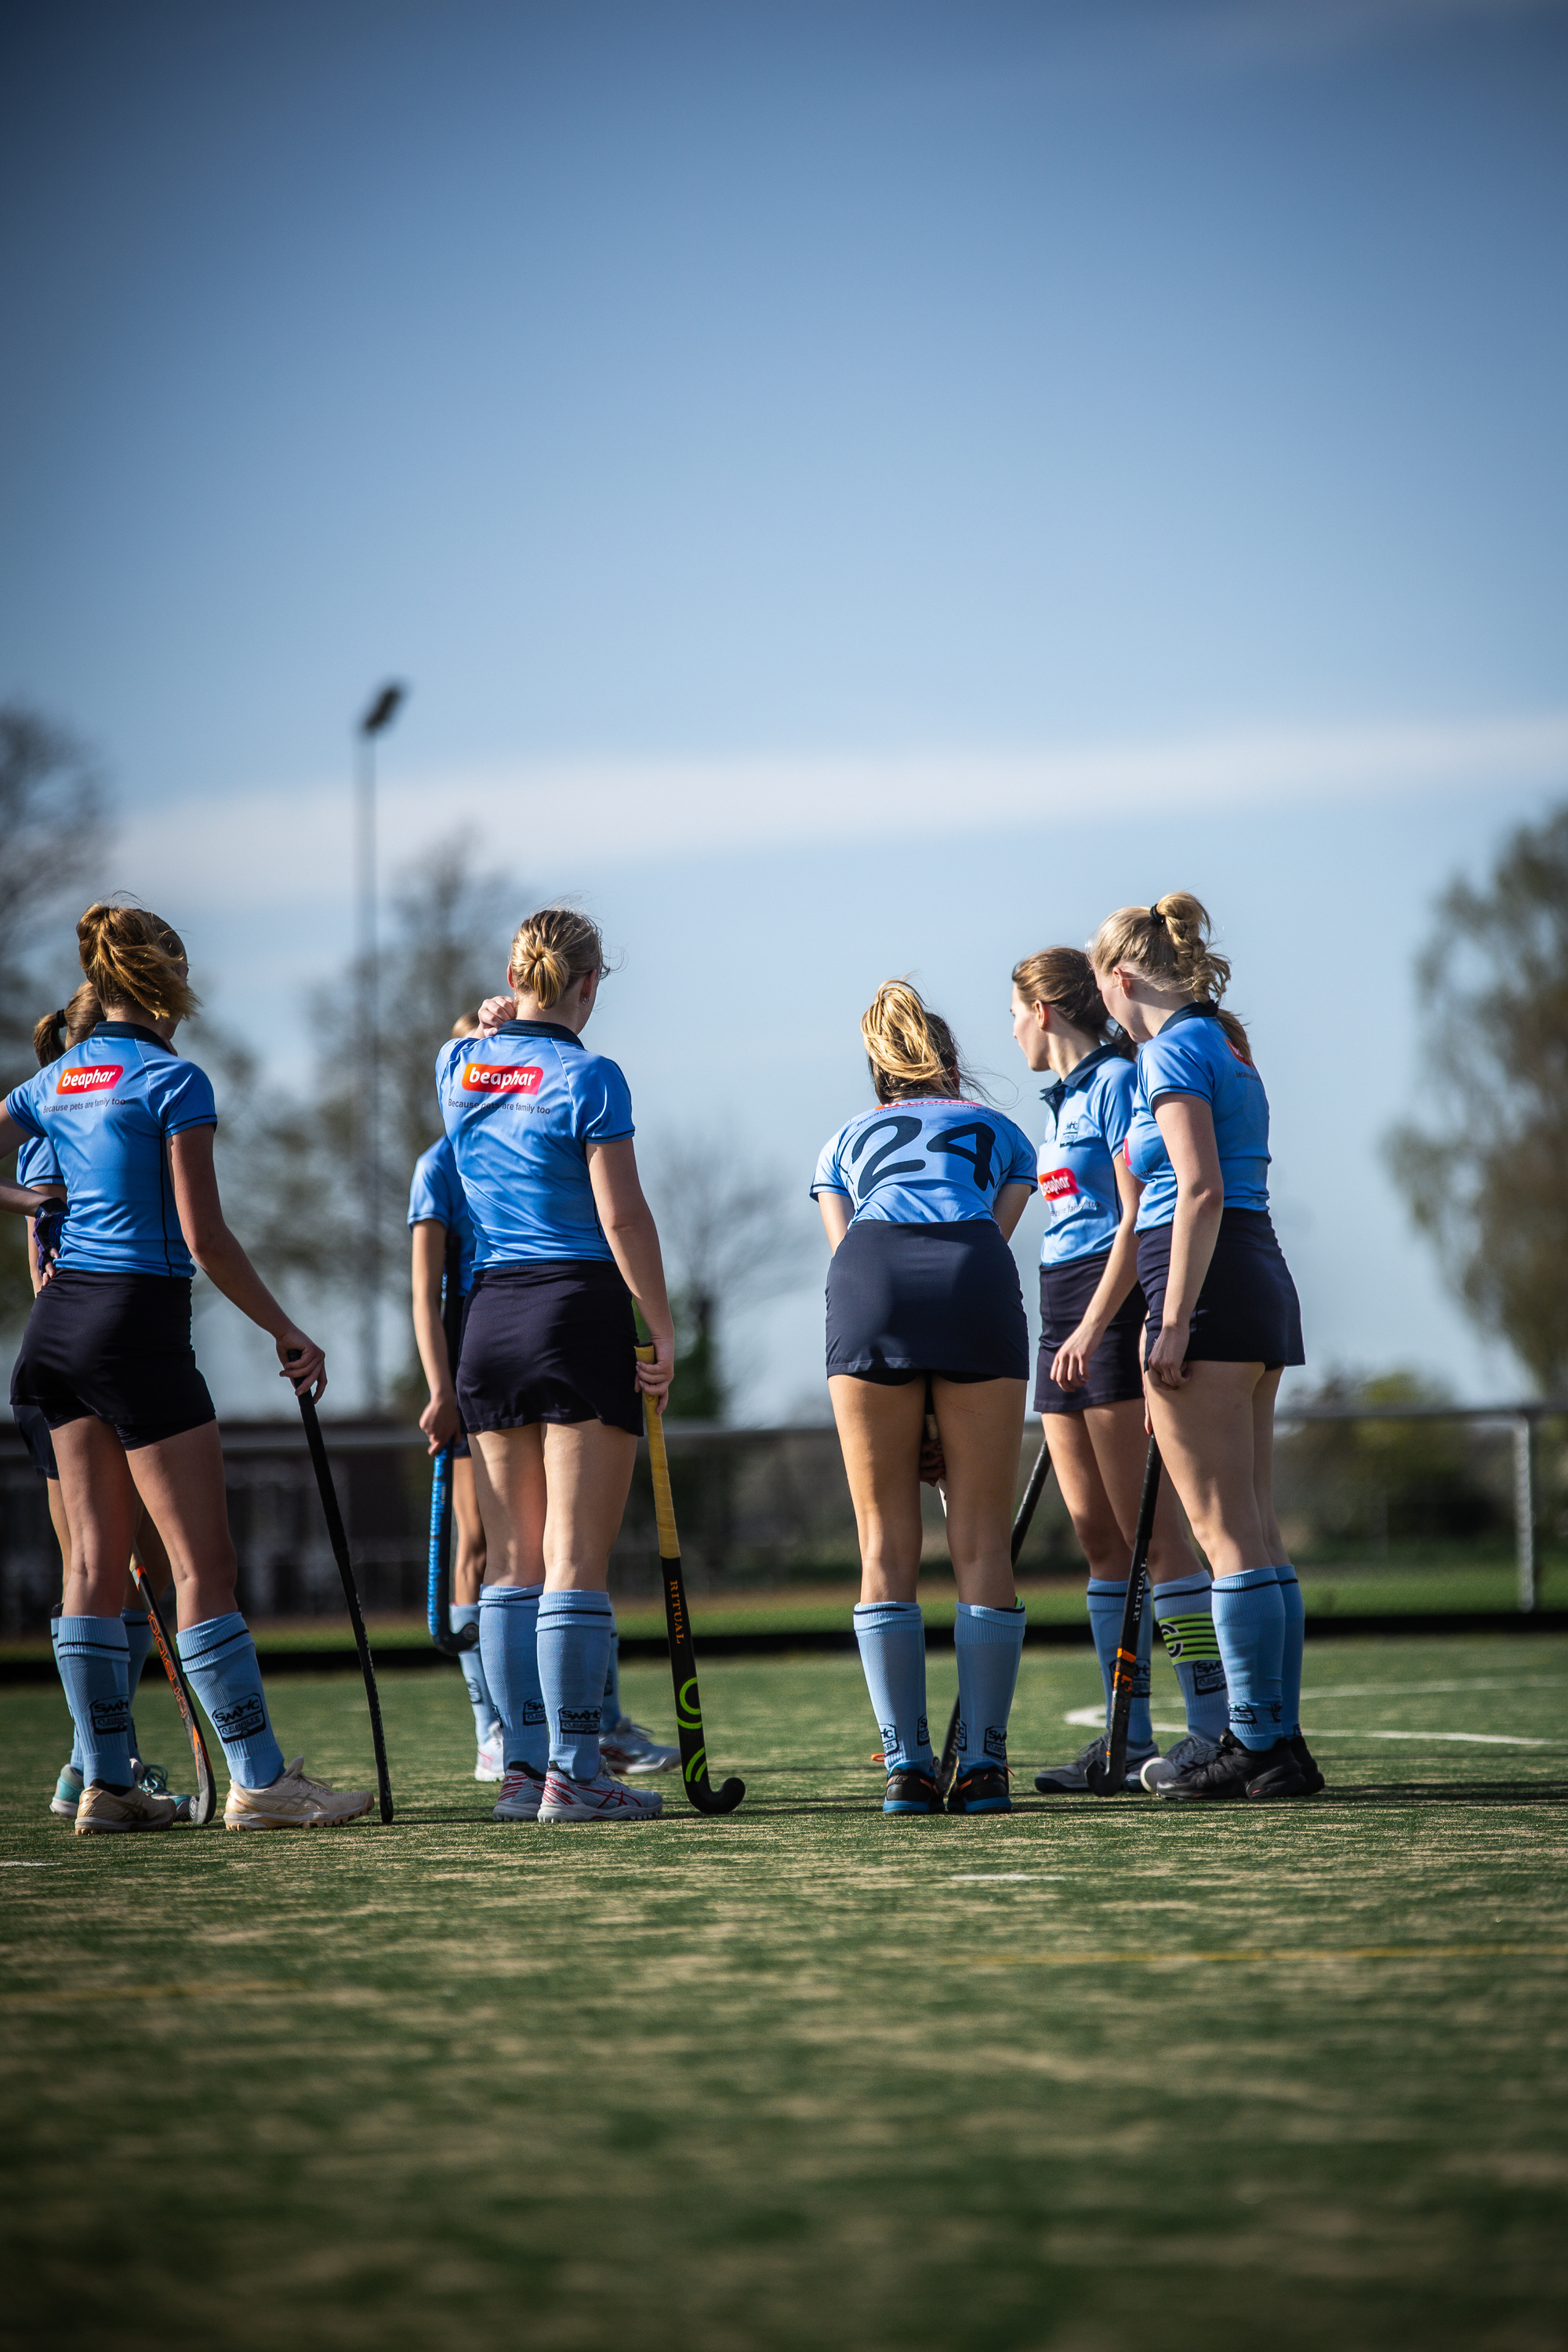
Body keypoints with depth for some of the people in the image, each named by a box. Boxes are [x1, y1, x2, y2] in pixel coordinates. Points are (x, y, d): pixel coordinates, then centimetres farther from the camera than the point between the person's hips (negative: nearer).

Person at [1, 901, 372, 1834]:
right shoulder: (174, 1080, -11)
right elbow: (205, 1240, -14)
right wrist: (288, 1333, -8)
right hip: (141, 1322, -8)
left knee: (97, 1558, 9)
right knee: (206, 1563, -6)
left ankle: (107, 1783, 10)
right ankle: (260, 1781, -6)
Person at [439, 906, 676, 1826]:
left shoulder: (460, 1066, 9)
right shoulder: (588, 1076, -9)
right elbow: (623, 1217, -12)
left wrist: (494, 1024, 18)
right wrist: (664, 1332, -7)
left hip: (491, 1316, 6)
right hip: (580, 1308, -6)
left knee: (512, 1562, 9)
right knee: (577, 1561, -6)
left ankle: (524, 1766, 9)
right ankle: (573, 1772, -7)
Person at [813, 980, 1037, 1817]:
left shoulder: (844, 1141, 34)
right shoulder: (1000, 1132, 33)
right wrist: (951, 1415, 20)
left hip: (868, 1277, 1)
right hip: (974, 1277, -1)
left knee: (887, 1545, 5)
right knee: (982, 1543, 3)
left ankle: (906, 1766, 0)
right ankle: (982, 1765, -1)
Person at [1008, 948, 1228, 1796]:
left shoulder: (1116, 1080, -8)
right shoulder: (1065, 1098, 19)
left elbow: (1137, 1217, -15)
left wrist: (1093, 1327, -21)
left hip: (1113, 1311, -9)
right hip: (1064, 1313, 9)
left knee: (1148, 1529, -10)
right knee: (1098, 1535, 6)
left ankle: (1214, 1724, -10)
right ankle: (1129, 1737, 9)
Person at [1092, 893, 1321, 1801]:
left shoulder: (1174, 1051, -9)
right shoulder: (1229, 1047, 19)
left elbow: (1202, 1190, -18)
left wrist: (1174, 1320, -19)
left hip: (1208, 1284, -9)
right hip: (1265, 1284, 9)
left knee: (1226, 1531, -8)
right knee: (1256, 1530, 9)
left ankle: (1260, 1745, -8)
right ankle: (1279, 1740, 10)